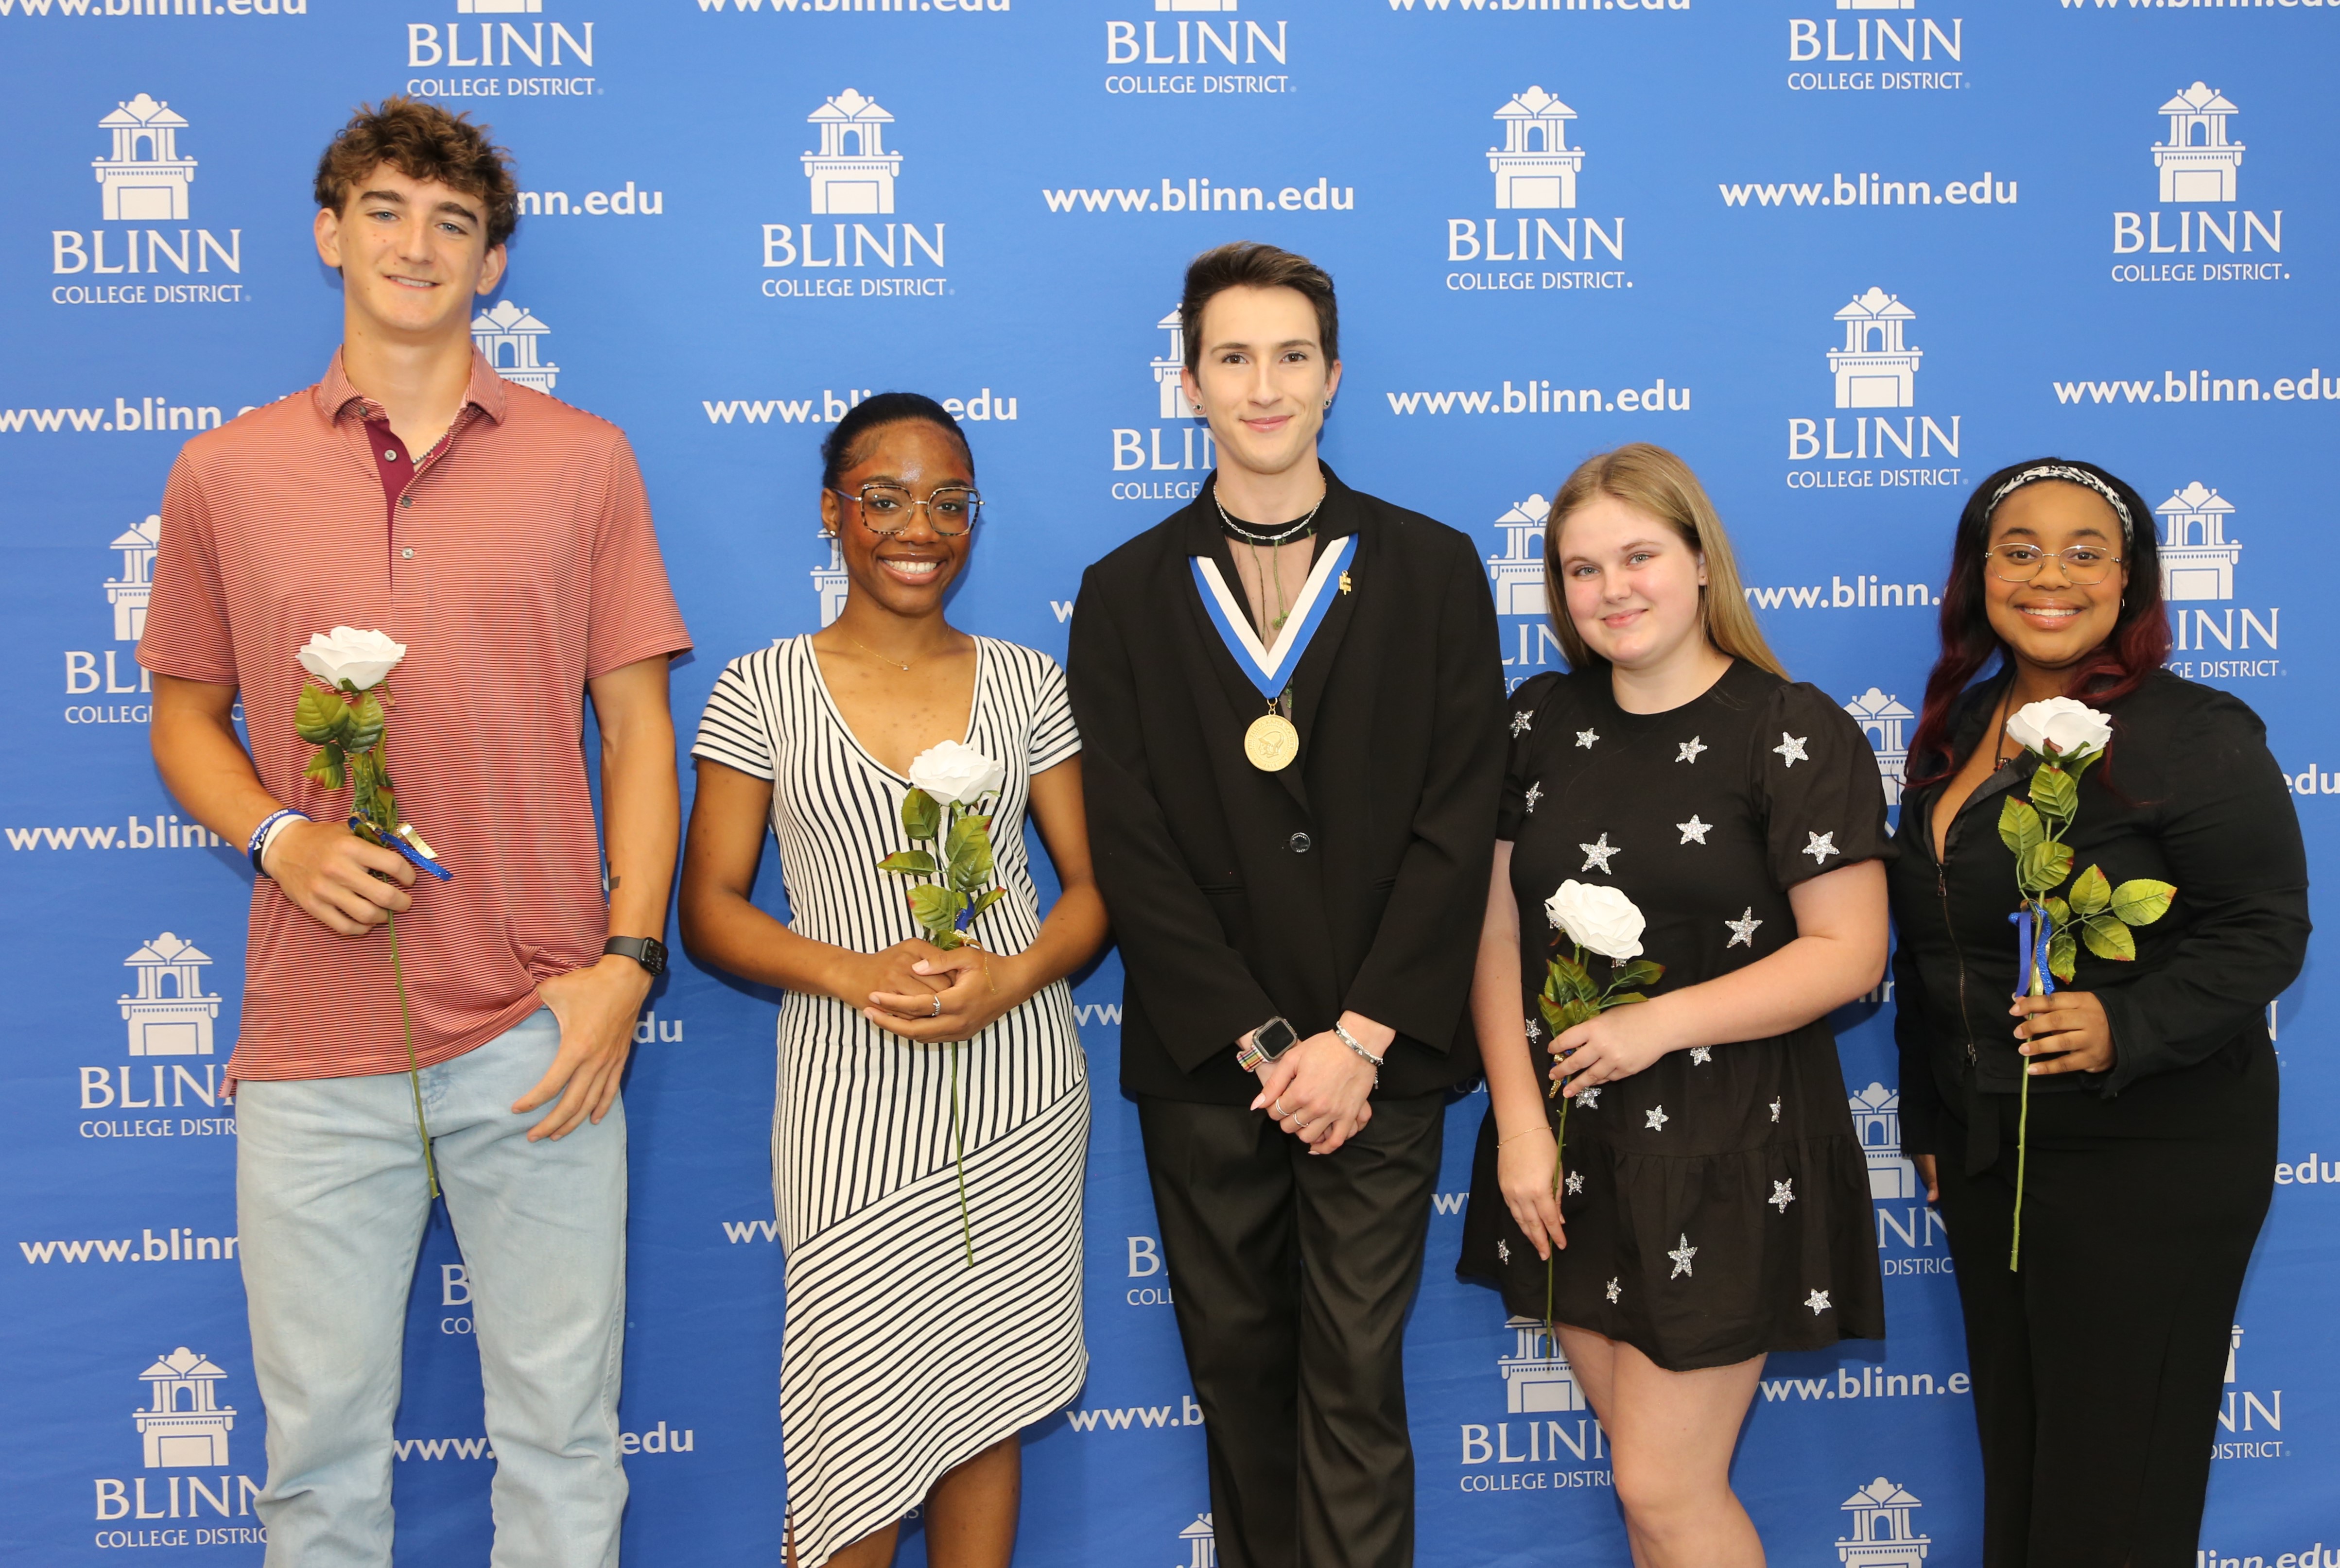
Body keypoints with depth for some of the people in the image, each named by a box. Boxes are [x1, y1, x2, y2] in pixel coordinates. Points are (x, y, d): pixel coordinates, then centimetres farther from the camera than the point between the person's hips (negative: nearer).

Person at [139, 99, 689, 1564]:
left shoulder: (584, 461, 6)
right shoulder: (226, 472, 9)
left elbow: (638, 723, 5)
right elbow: (185, 716, 14)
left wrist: (628, 955, -5)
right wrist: (281, 838, -7)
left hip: (539, 1031, -1)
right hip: (314, 1039, 1)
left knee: (561, 1434, 8)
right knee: (320, 1442, 10)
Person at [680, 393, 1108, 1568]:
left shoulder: (1027, 684, 6)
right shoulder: (760, 691, 1)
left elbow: (1091, 884, 8)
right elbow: (709, 910, 0)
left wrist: (1012, 975, -13)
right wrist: (852, 974, -16)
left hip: (1019, 1102, 2)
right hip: (854, 1103, -2)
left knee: (986, 1399, 10)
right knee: (855, 1436, -2)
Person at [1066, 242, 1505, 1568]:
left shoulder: (1432, 569, 4)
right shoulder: (1126, 597, 5)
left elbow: (1458, 826, -2)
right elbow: (1134, 856, -1)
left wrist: (1357, 1039, -10)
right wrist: (1264, 1045, -9)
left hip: (1379, 1061, -1)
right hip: (1202, 1067, 2)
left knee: (1356, 1383, 0)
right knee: (1237, 1371, 12)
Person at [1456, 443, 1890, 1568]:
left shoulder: (1793, 732, -9)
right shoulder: (1540, 721, 5)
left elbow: (1849, 953, -12)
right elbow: (1498, 932, 3)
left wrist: (1662, 1022, -18)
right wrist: (1519, 1124, -5)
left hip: (1725, 1152, -5)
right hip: (1566, 1147, 5)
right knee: (1647, 1469, 15)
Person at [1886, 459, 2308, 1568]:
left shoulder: (2194, 737, -11)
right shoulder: (1957, 733, 9)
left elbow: (2265, 934, -15)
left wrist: (2126, 1027, -29)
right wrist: (1928, 1121, 18)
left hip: (2146, 1155, -6)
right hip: (1985, 1149, 7)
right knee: (2014, 1448, 16)